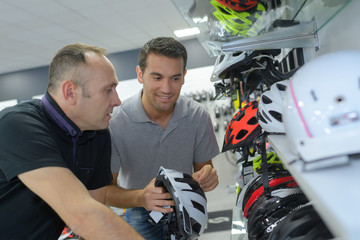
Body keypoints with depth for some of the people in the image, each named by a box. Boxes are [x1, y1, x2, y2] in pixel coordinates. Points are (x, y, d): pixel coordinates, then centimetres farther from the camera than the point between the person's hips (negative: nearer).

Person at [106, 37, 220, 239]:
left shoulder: (199, 116, -14)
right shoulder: (115, 123, -22)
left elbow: (203, 165, -2)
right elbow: (106, 189, -17)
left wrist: (206, 176, -26)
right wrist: (140, 197, -36)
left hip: (185, 206, 2)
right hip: (140, 211, -2)